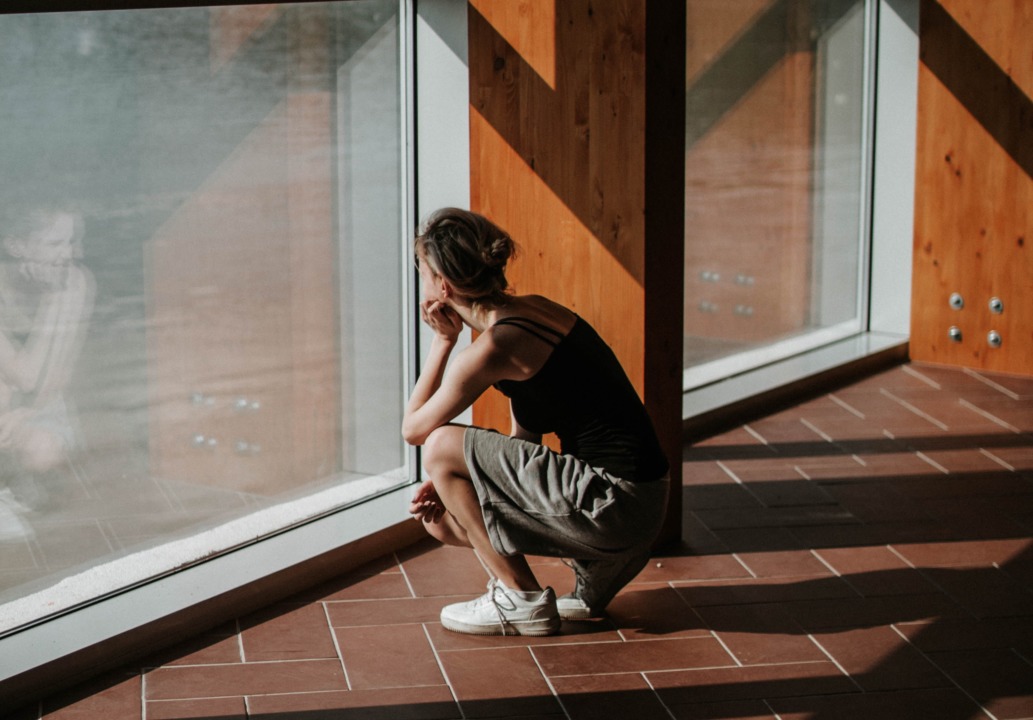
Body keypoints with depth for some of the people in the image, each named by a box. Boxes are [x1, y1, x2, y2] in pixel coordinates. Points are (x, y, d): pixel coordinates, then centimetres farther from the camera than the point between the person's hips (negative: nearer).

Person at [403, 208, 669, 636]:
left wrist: (443, 341, 3)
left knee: (440, 446, -7)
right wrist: (451, 481, 7)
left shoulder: (492, 348, -17)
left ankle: (522, 601, 1)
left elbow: (413, 429, -3)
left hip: (612, 503, -9)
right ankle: (594, 573, 15)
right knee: (440, 518, 13)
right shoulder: (532, 311, 10)